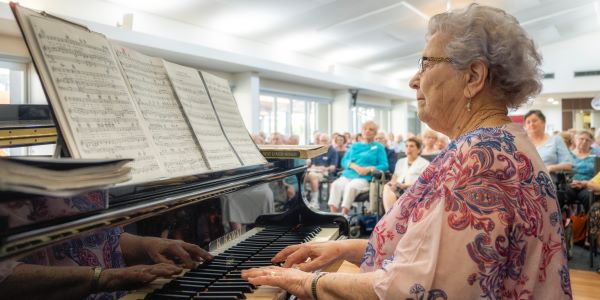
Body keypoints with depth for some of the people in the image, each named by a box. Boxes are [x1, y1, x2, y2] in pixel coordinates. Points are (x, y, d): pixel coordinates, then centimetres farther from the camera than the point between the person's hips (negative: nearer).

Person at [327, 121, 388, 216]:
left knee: (351, 186, -36)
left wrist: (369, 169, -13)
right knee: (335, 184, -29)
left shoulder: (379, 147, 15)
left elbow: (384, 166, 4)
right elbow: (344, 161, 14)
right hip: (347, 175, 3)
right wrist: (355, 167, -8)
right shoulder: (354, 146, 25)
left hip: (364, 178, -3)